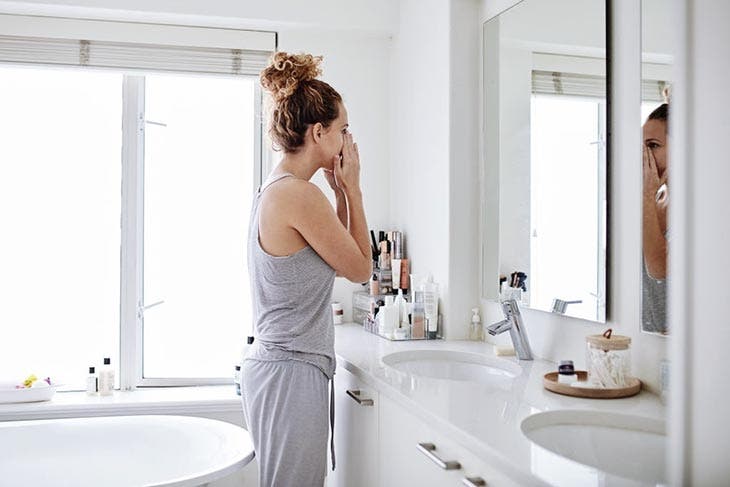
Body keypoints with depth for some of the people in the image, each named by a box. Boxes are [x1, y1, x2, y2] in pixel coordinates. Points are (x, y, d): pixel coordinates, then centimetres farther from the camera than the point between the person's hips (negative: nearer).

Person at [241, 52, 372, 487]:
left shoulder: (272, 190, 11)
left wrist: (341, 190, 11)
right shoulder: (299, 194, -19)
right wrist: (352, 187, -2)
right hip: (291, 374, -10)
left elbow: (340, 258, 18)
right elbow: (361, 269, -7)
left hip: (274, 366, 10)